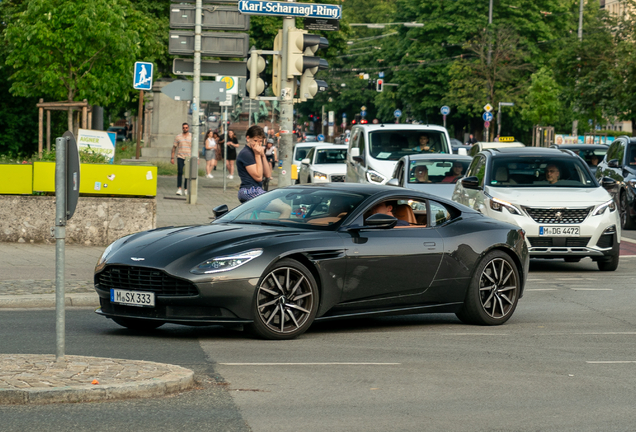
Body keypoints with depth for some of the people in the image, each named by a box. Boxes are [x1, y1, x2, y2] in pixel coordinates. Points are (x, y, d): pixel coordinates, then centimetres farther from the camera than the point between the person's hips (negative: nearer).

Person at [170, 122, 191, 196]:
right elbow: (174, 147, 10)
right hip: (180, 157, 0)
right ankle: (179, 189, -10)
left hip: (189, 157, 0)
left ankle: (186, 189, 8)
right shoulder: (178, 137, 8)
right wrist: (172, 157, 4)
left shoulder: (192, 137, 6)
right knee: (179, 172, -10)